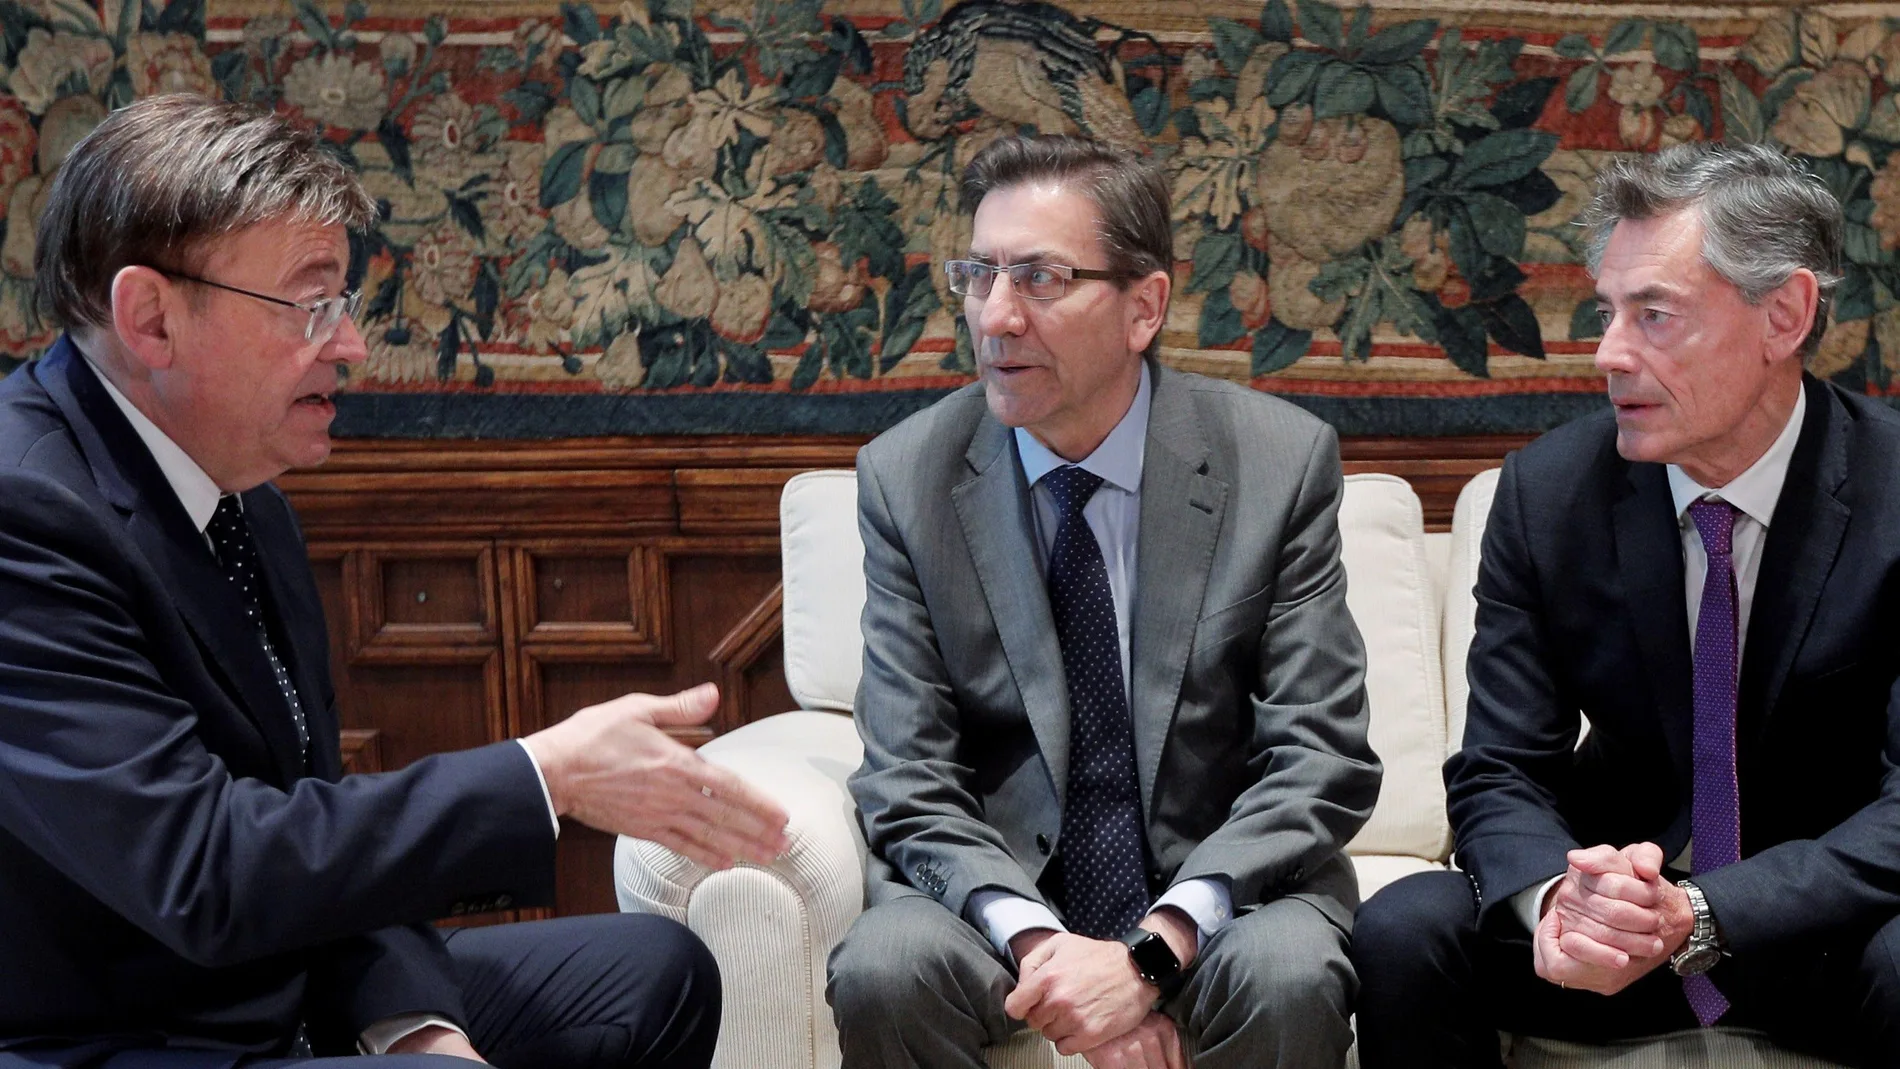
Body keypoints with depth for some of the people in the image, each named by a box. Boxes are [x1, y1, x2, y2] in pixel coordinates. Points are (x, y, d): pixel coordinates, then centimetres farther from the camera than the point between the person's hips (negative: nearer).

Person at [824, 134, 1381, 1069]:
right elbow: (910, 781, -6)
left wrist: (1158, 947, -23)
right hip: (999, 885, 1)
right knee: (883, 970, -28)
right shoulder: (905, 477, -4)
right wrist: (1033, 938, -24)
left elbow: (1321, 761, -9)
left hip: (1220, 883, -1)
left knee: (1289, 977, -31)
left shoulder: (1281, 461, -7)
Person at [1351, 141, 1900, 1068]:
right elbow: (1499, 773, -6)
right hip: (1620, 890, 2)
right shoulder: (1547, 491, -6)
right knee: (1403, 932, -24)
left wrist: (1698, 918, -33)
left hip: (1825, 921, -2)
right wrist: (1555, 896, -30)